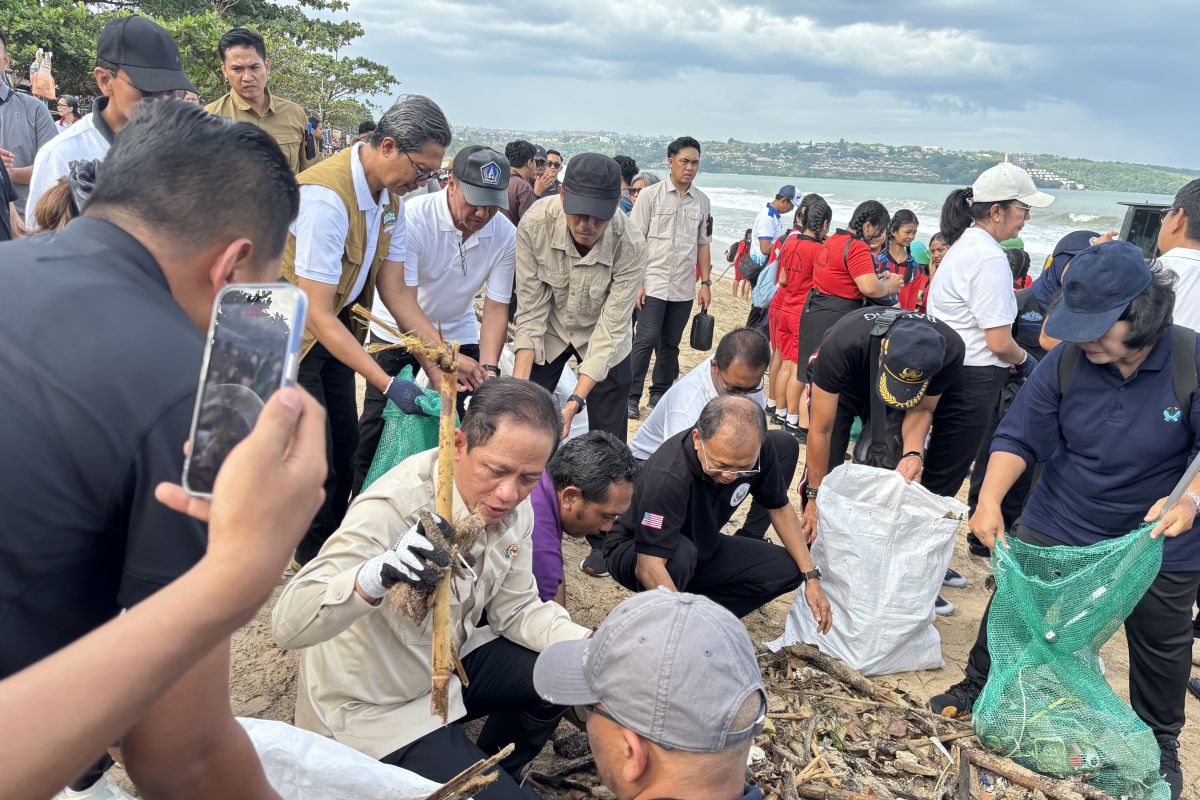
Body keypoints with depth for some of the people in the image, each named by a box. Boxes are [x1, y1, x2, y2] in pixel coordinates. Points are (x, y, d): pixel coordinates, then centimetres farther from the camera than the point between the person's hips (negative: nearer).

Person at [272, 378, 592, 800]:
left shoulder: (511, 506, -10)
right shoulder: (394, 508, -33)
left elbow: (516, 608, 0)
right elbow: (287, 623, -40)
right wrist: (377, 575, -59)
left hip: (447, 663, 7)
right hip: (375, 711, -7)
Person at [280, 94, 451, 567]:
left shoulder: (390, 198, -3)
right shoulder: (326, 196, -30)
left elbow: (395, 293, -2)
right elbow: (318, 315, -30)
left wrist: (436, 366, -10)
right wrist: (386, 383, -31)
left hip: (336, 329, 8)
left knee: (345, 445, 13)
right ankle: (313, 564, 20)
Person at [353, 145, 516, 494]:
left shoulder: (505, 235, -15)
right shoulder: (413, 217, -26)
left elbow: (495, 308, -12)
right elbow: (403, 299, -30)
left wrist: (488, 368, -27)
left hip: (458, 333, 3)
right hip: (398, 332, -2)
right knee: (377, 425, -2)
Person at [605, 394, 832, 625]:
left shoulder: (757, 450, -19)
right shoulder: (668, 475, -37)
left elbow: (779, 508, -1)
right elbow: (648, 566, -41)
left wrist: (811, 577, -5)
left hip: (700, 549, 6)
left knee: (787, 569, -10)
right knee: (680, 554, -38)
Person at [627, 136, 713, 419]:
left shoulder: (702, 202, 9)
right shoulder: (650, 195, -1)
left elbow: (704, 244, 14)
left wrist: (706, 283, 9)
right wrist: (636, 282, -10)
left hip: (684, 288, 4)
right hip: (653, 285, -4)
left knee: (670, 343, 11)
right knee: (645, 340, -7)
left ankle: (660, 394, 22)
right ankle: (631, 396, 1)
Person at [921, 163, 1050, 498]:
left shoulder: (965, 242, 12)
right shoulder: (990, 258, -18)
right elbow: (1000, 342, -19)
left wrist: (1013, 360, 12)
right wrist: (1024, 360, 1)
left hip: (948, 367, 10)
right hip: (972, 380, -10)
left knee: (939, 473, 18)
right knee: (943, 482, 1)